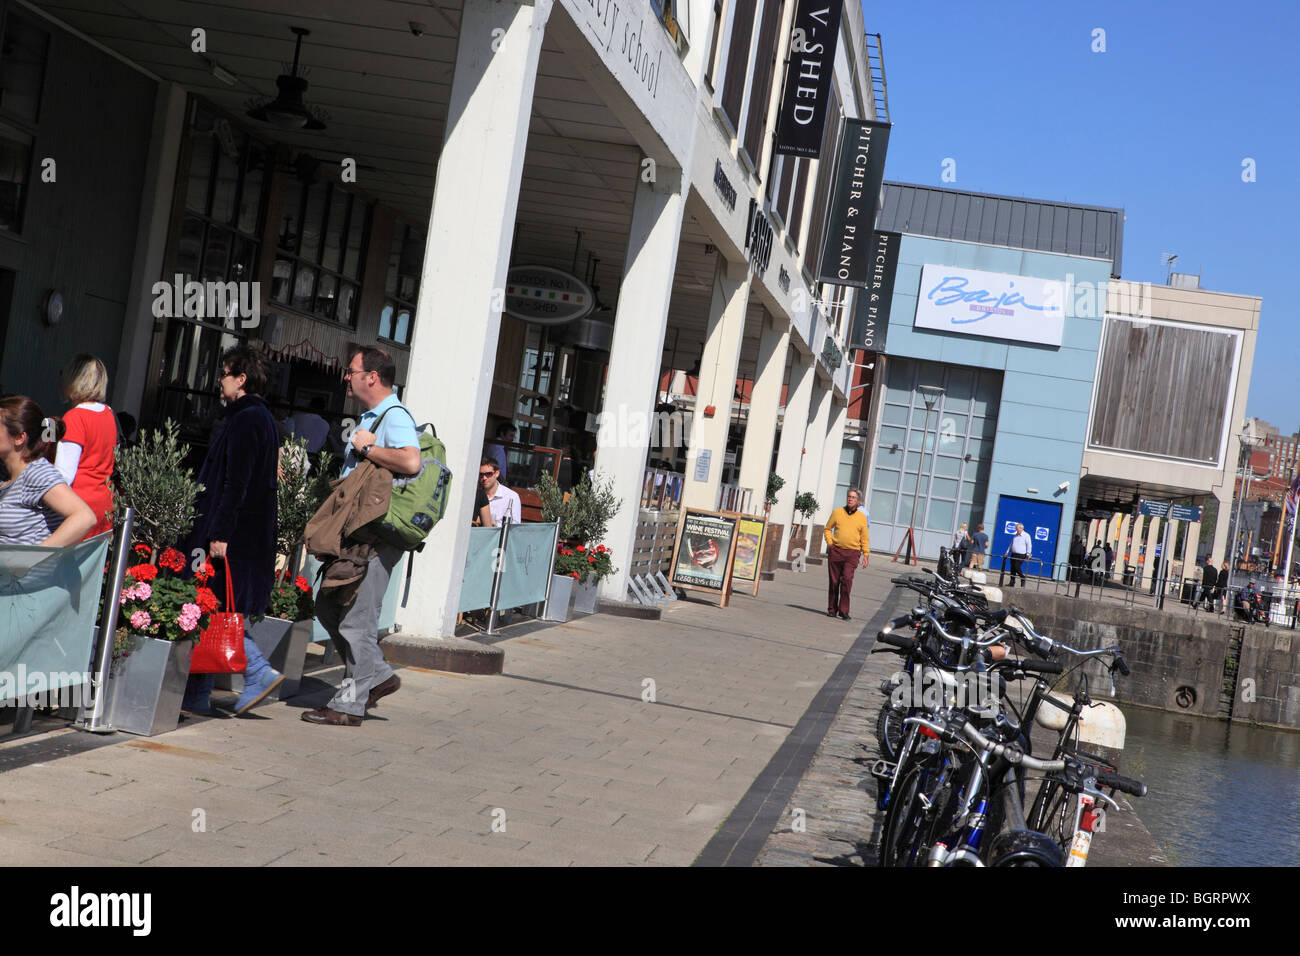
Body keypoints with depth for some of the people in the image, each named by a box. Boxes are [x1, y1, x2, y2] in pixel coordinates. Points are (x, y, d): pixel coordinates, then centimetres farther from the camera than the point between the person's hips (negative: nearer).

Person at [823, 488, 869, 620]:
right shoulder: (837, 512, 6)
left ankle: (844, 610, -12)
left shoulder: (862, 517, 5)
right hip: (835, 551, 2)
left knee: (847, 579, -16)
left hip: (852, 553, -2)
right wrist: (829, 542, 0)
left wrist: (866, 555, 3)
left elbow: (865, 538, 9)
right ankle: (832, 609, 17)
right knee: (834, 581, 5)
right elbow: (828, 528, 16)